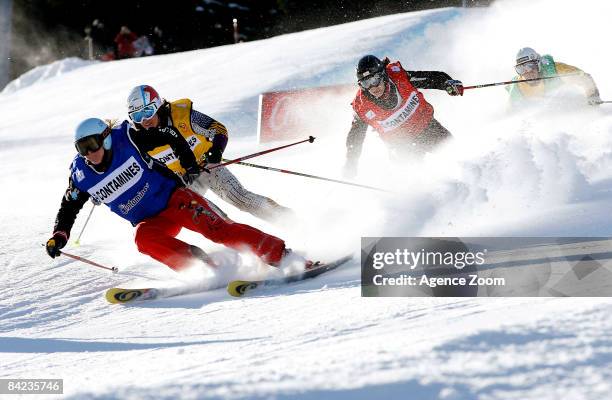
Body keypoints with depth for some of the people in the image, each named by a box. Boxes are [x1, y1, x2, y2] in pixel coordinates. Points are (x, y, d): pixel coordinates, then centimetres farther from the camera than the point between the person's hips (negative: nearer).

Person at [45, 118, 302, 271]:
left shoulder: (127, 140, -13)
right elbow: (69, 207, 10)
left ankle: (282, 256, -23)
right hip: (150, 221, 3)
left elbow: (171, 138, -2)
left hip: (174, 198, -3)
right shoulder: (81, 174, -4)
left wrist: (189, 165, -6)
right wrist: (59, 236, -4)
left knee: (218, 229, -24)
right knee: (144, 239, -32)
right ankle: (204, 267, -31)